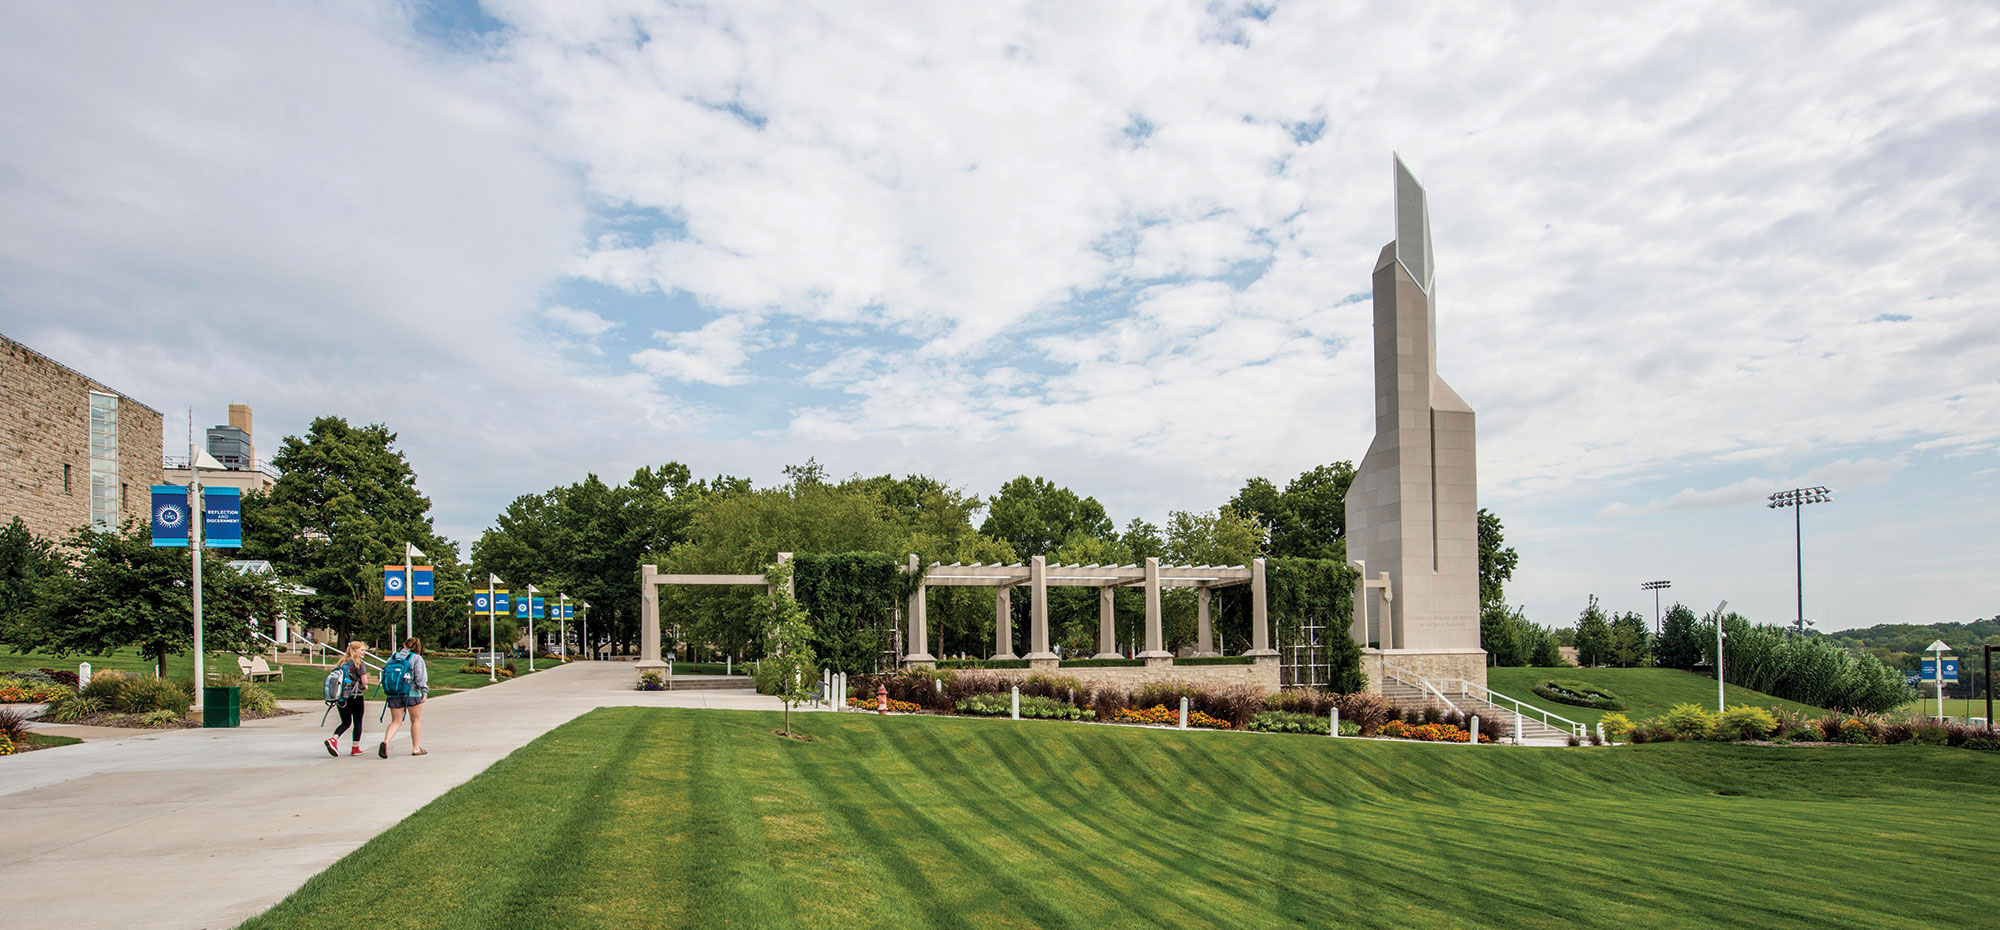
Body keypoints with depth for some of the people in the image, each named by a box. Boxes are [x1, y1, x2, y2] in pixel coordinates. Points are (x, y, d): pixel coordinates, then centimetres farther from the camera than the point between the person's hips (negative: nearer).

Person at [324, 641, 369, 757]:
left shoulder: (342, 662, 11)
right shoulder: (359, 663, -8)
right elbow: (364, 681, -15)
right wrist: (364, 686, 7)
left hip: (341, 697, 6)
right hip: (355, 696, -5)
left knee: (345, 722, 14)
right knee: (357, 723, 9)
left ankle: (333, 739, -11)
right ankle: (355, 748, 12)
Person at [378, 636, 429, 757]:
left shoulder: (393, 657, 10)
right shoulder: (417, 658, -2)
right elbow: (420, 676, -10)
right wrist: (424, 692, -8)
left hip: (394, 694, 3)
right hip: (412, 693, -3)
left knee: (396, 721, 7)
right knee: (416, 720, 11)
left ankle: (386, 741, -19)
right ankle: (416, 748, 15)